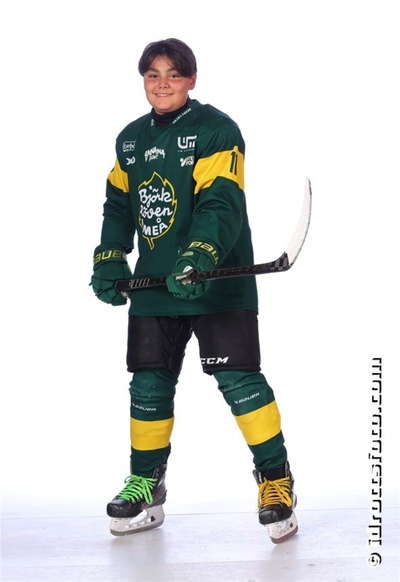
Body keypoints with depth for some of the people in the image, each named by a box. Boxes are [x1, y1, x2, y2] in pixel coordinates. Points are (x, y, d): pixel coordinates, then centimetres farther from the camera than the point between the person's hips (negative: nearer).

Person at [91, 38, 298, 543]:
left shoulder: (216, 129, -6)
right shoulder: (130, 139, 14)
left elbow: (221, 203, -18)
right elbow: (118, 205, 20)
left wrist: (199, 257, -32)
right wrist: (110, 259, 6)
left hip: (219, 284, -6)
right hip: (153, 287, 6)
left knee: (238, 379, -10)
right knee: (148, 384, 7)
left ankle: (276, 480, 4)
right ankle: (146, 488, 21)